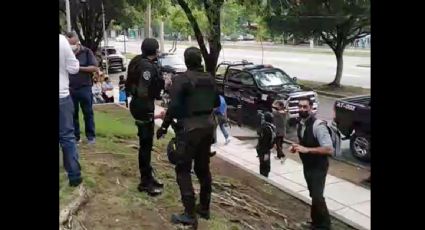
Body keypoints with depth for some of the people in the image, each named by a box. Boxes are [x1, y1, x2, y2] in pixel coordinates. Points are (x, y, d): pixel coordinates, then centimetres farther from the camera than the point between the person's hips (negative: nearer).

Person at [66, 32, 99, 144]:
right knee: (73, 114, 9)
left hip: (84, 88, -2)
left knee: (88, 113, 7)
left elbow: (94, 68, -6)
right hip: (70, 88, 2)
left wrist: (79, 68, -15)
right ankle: (75, 137, 19)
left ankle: (91, 136, 17)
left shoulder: (86, 52, -1)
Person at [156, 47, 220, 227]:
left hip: (190, 127, -7)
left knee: (183, 169, 0)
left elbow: (174, 106, -18)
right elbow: (216, 103, 17)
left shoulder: (182, 79, -12)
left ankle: (190, 214, -1)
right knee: (203, 168, 17)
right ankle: (204, 208, 26)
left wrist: (164, 126, -8)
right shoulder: (209, 78, 9)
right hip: (207, 125, 7)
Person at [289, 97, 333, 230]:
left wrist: (307, 149, -33)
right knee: (313, 195, 20)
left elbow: (329, 149, -29)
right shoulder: (300, 124, 1)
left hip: (318, 167, -8)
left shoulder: (318, 125, -25)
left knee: (317, 197, -9)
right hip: (307, 166, 8)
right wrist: (297, 147, -4)